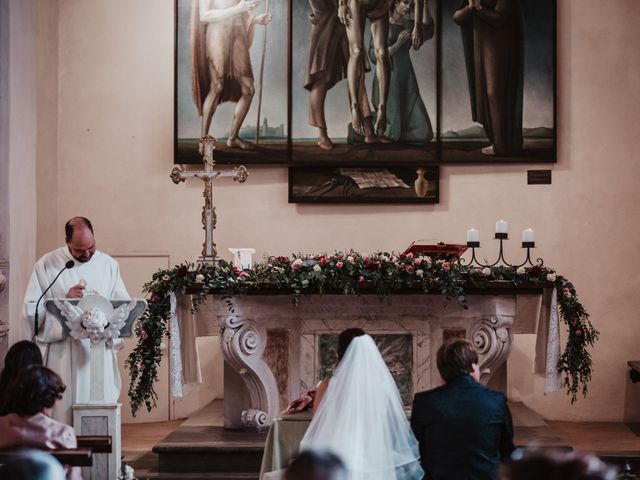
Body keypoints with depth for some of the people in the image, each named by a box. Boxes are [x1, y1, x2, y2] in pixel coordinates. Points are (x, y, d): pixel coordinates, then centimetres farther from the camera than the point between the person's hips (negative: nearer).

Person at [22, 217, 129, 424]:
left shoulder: (108, 265, 9)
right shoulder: (46, 266, 1)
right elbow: (31, 310, -3)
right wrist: (65, 301, -15)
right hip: (63, 356, -2)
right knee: (65, 411, -4)